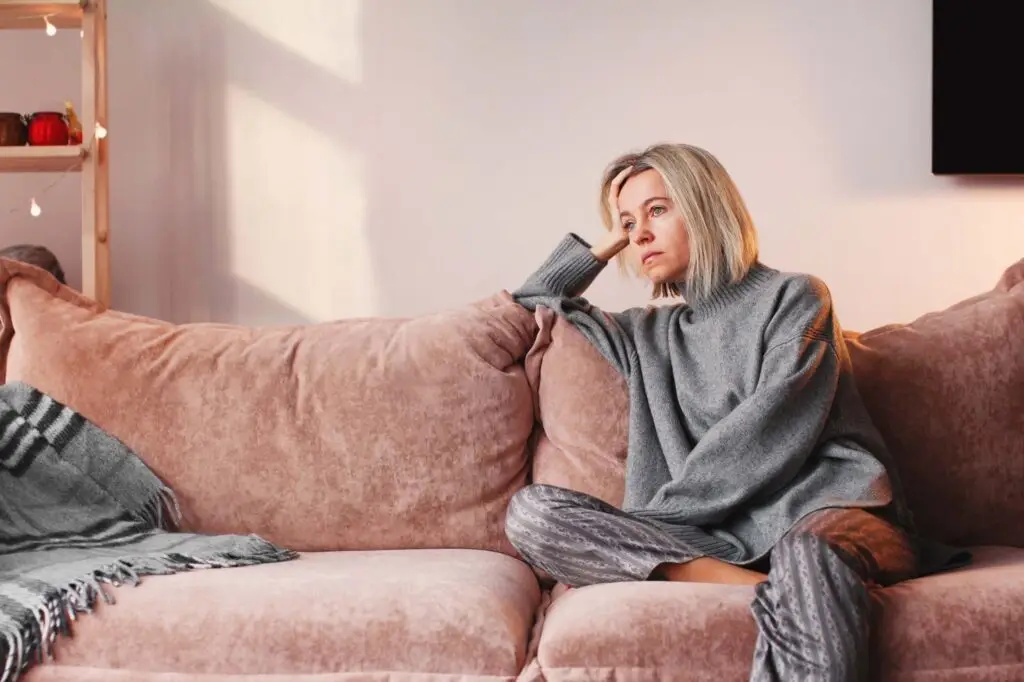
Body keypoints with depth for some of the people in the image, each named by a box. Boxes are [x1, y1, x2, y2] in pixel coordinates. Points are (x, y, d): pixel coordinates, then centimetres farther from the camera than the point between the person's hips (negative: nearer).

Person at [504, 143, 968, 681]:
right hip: (720, 536, 5)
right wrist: (607, 243, 26)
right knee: (530, 511, -18)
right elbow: (532, 304, 40)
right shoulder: (647, 335, 26)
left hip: (823, 512, -5)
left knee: (805, 555, -42)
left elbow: (768, 435, -7)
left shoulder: (794, 297, 9)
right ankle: (765, 590, -31)